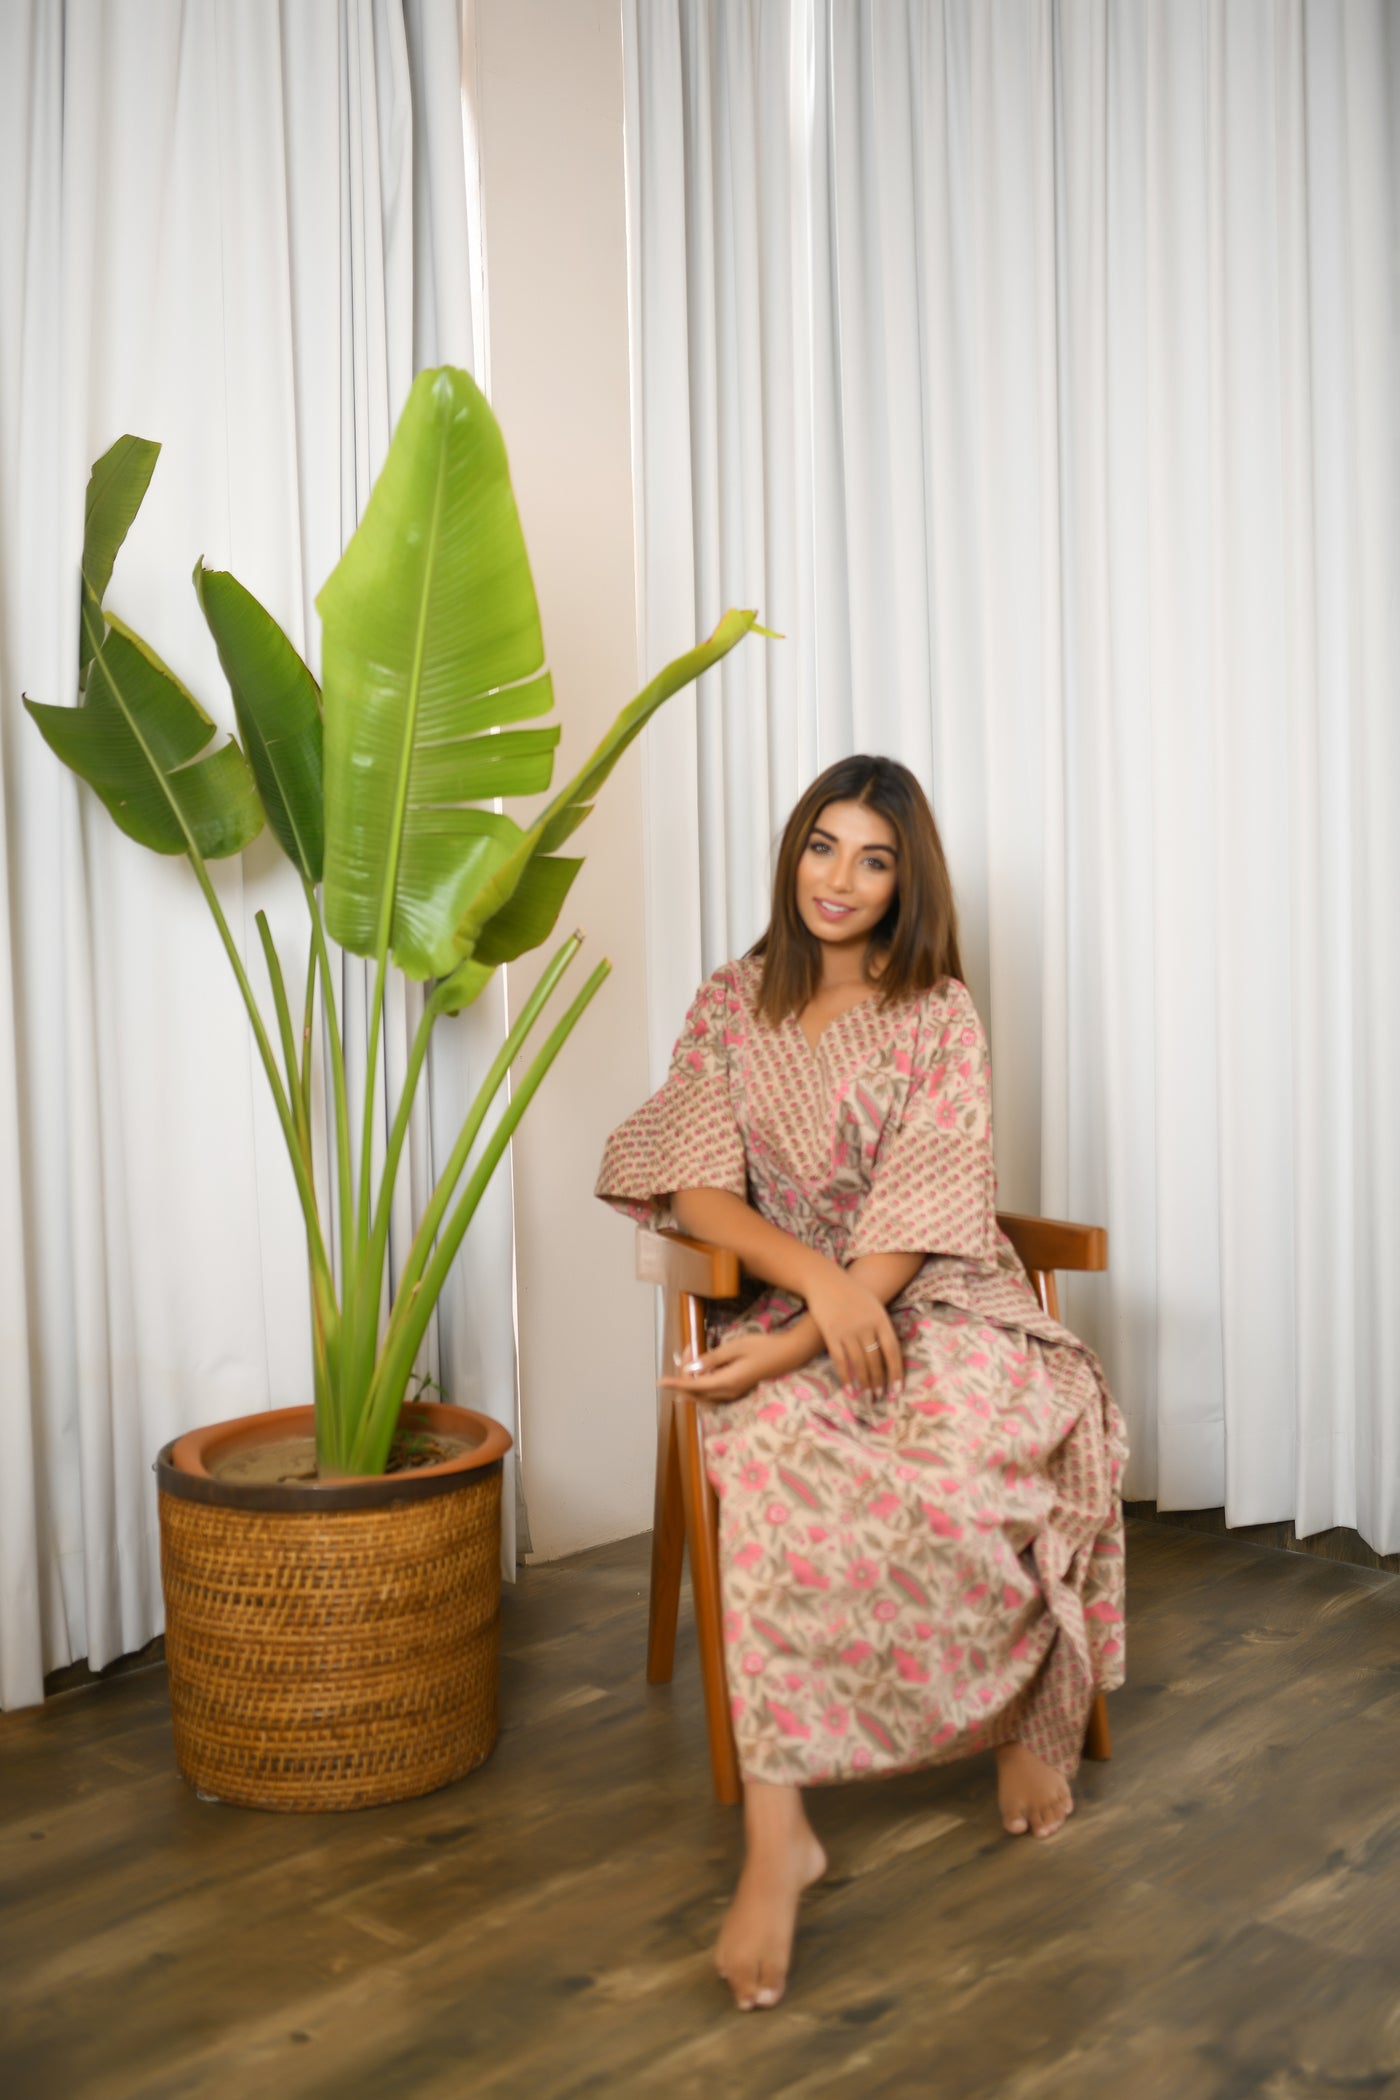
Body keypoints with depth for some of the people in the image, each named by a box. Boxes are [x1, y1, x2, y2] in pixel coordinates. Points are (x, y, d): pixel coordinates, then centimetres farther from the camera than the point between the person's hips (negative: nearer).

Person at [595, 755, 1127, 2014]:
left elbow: (917, 1223, -10)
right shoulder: (732, 1007, 9)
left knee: (977, 1459, -35)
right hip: (794, 1299, 2)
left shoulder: (939, 1014, 0)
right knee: (772, 1461, -34)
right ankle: (775, 1836, -33)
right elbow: (700, 1191, 0)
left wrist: (790, 1343, -24)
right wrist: (817, 1280, -20)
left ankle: (1041, 1714, -3)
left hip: (939, 1305, -1)